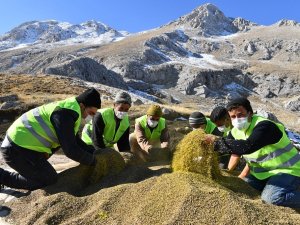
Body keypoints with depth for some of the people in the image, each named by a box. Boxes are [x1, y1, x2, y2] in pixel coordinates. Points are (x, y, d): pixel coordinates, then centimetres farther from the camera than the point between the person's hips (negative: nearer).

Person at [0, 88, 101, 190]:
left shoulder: (68, 107, 7)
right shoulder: (65, 114, -23)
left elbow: (74, 140, 17)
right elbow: (70, 149, -23)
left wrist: (94, 152, 9)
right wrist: (92, 160, -8)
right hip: (18, 150, -9)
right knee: (49, 180, 1)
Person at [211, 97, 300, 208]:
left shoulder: (264, 126, -26)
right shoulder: (236, 131, -2)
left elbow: (247, 147, -43)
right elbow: (223, 148, 2)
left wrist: (216, 141, -39)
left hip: (287, 171, -8)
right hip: (262, 174, 8)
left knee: (271, 197, -28)